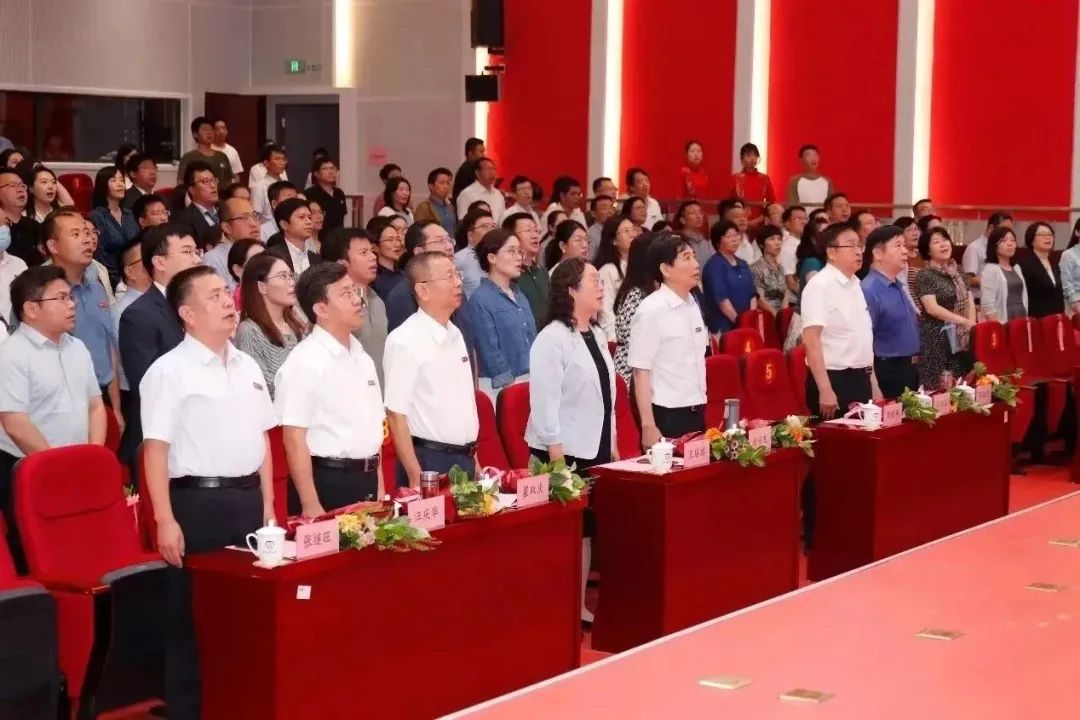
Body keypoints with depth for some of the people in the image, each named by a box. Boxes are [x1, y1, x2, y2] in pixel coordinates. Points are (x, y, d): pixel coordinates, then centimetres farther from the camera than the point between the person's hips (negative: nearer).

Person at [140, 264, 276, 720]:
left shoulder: (247, 366, 12)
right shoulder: (169, 371, -8)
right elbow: (156, 449, -12)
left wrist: (267, 505, 15)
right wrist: (166, 520, -16)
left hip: (247, 499, 6)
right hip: (197, 502, -6)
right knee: (193, 616, 1)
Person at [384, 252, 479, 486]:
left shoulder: (455, 335, 10)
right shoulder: (405, 341, -14)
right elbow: (396, 415, -15)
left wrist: (473, 458, 15)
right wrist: (416, 478, -18)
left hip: (464, 459, 7)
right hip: (430, 461, -7)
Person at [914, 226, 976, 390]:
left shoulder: (957, 273, 14)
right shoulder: (924, 275, -7)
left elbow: (969, 302, 13)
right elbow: (932, 308, -16)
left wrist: (971, 325, -5)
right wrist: (963, 321, -16)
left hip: (960, 339, 7)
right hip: (936, 339, -7)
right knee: (939, 387, -9)